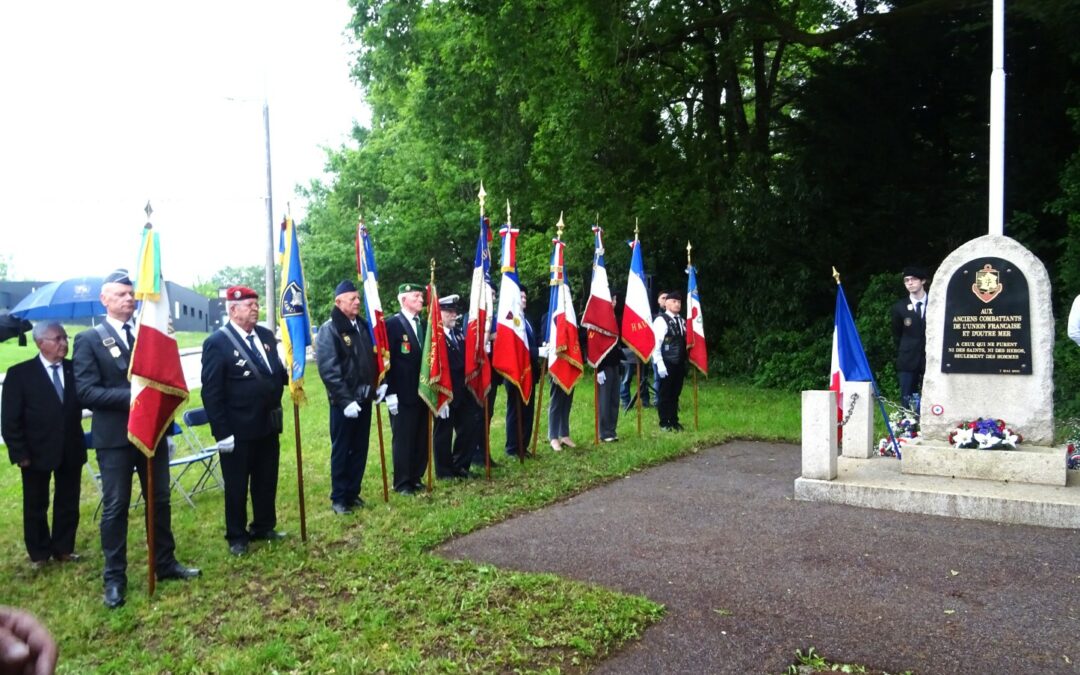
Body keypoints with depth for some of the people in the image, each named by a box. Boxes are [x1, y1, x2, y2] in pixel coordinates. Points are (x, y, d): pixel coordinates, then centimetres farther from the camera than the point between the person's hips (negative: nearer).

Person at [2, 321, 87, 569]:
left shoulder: (75, 369, 1)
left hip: (71, 450, 3)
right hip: (36, 452, -2)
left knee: (68, 503, 12)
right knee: (36, 506, 12)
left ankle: (64, 548, 27)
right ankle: (39, 553, 27)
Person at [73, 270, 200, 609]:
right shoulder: (89, 340, -4)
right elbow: (86, 392, -12)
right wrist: (131, 396, -22)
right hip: (115, 436, -4)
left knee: (160, 501, 13)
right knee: (115, 508, 4)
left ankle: (166, 563, 27)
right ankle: (114, 579, 15)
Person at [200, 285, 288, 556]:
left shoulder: (266, 336, 6)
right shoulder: (217, 342, -13)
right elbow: (211, 392, -14)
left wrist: (291, 374, -8)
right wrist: (222, 432, -17)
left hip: (268, 425, 6)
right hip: (238, 430, -6)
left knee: (266, 481, 17)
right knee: (236, 486, 9)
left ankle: (264, 527, 33)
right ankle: (237, 537, 23)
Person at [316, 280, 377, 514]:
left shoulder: (362, 326, 11)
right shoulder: (329, 329, -11)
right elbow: (328, 370, -18)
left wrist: (378, 385, 7)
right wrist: (345, 400, -22)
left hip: (363, 399, 6)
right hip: (344, 402, -6)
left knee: (360, 450, 12)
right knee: (341, 451, 4)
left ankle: (353, 493, 24)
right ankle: (338, 498, 15)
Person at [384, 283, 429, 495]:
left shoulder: (423, 324, 12)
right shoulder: (392, 324, -7)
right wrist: (390, 393, -15)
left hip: (423, 391, 6)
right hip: (402, 394, -6)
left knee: (421, 438, 11)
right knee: (403, 438, 1)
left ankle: (416, 478, 23)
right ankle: (402, 483, 11)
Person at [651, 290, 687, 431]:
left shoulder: (682, 321, 12)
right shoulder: (661, 320, -9)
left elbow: (685, 341, 16)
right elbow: (656, 344, -14)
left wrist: (685, 361, 11)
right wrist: (660, 364, -19)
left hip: (679, 364, 6)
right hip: (667, 364, -6)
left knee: (675, 393, 13)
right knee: (665, 394, 3)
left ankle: (674, 421, 23)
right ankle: (664, 423, 12)